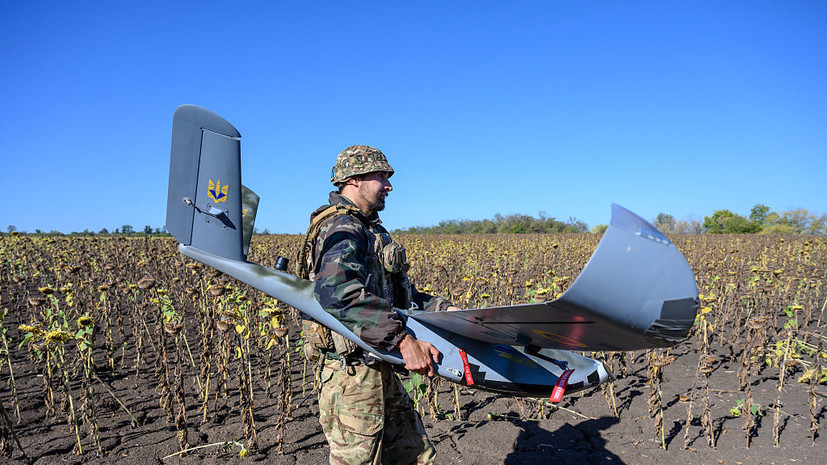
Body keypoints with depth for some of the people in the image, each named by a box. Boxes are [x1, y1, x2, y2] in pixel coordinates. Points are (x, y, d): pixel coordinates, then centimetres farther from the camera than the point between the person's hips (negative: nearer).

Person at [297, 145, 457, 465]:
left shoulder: (371, 230, 18)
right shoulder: (343, 228, -16)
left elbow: (393, 293, 23)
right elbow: (338, 292, -34)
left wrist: (442, 309, 11)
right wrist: (402, 339, -36)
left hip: (378, 373, 10)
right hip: (352, 372, -10)